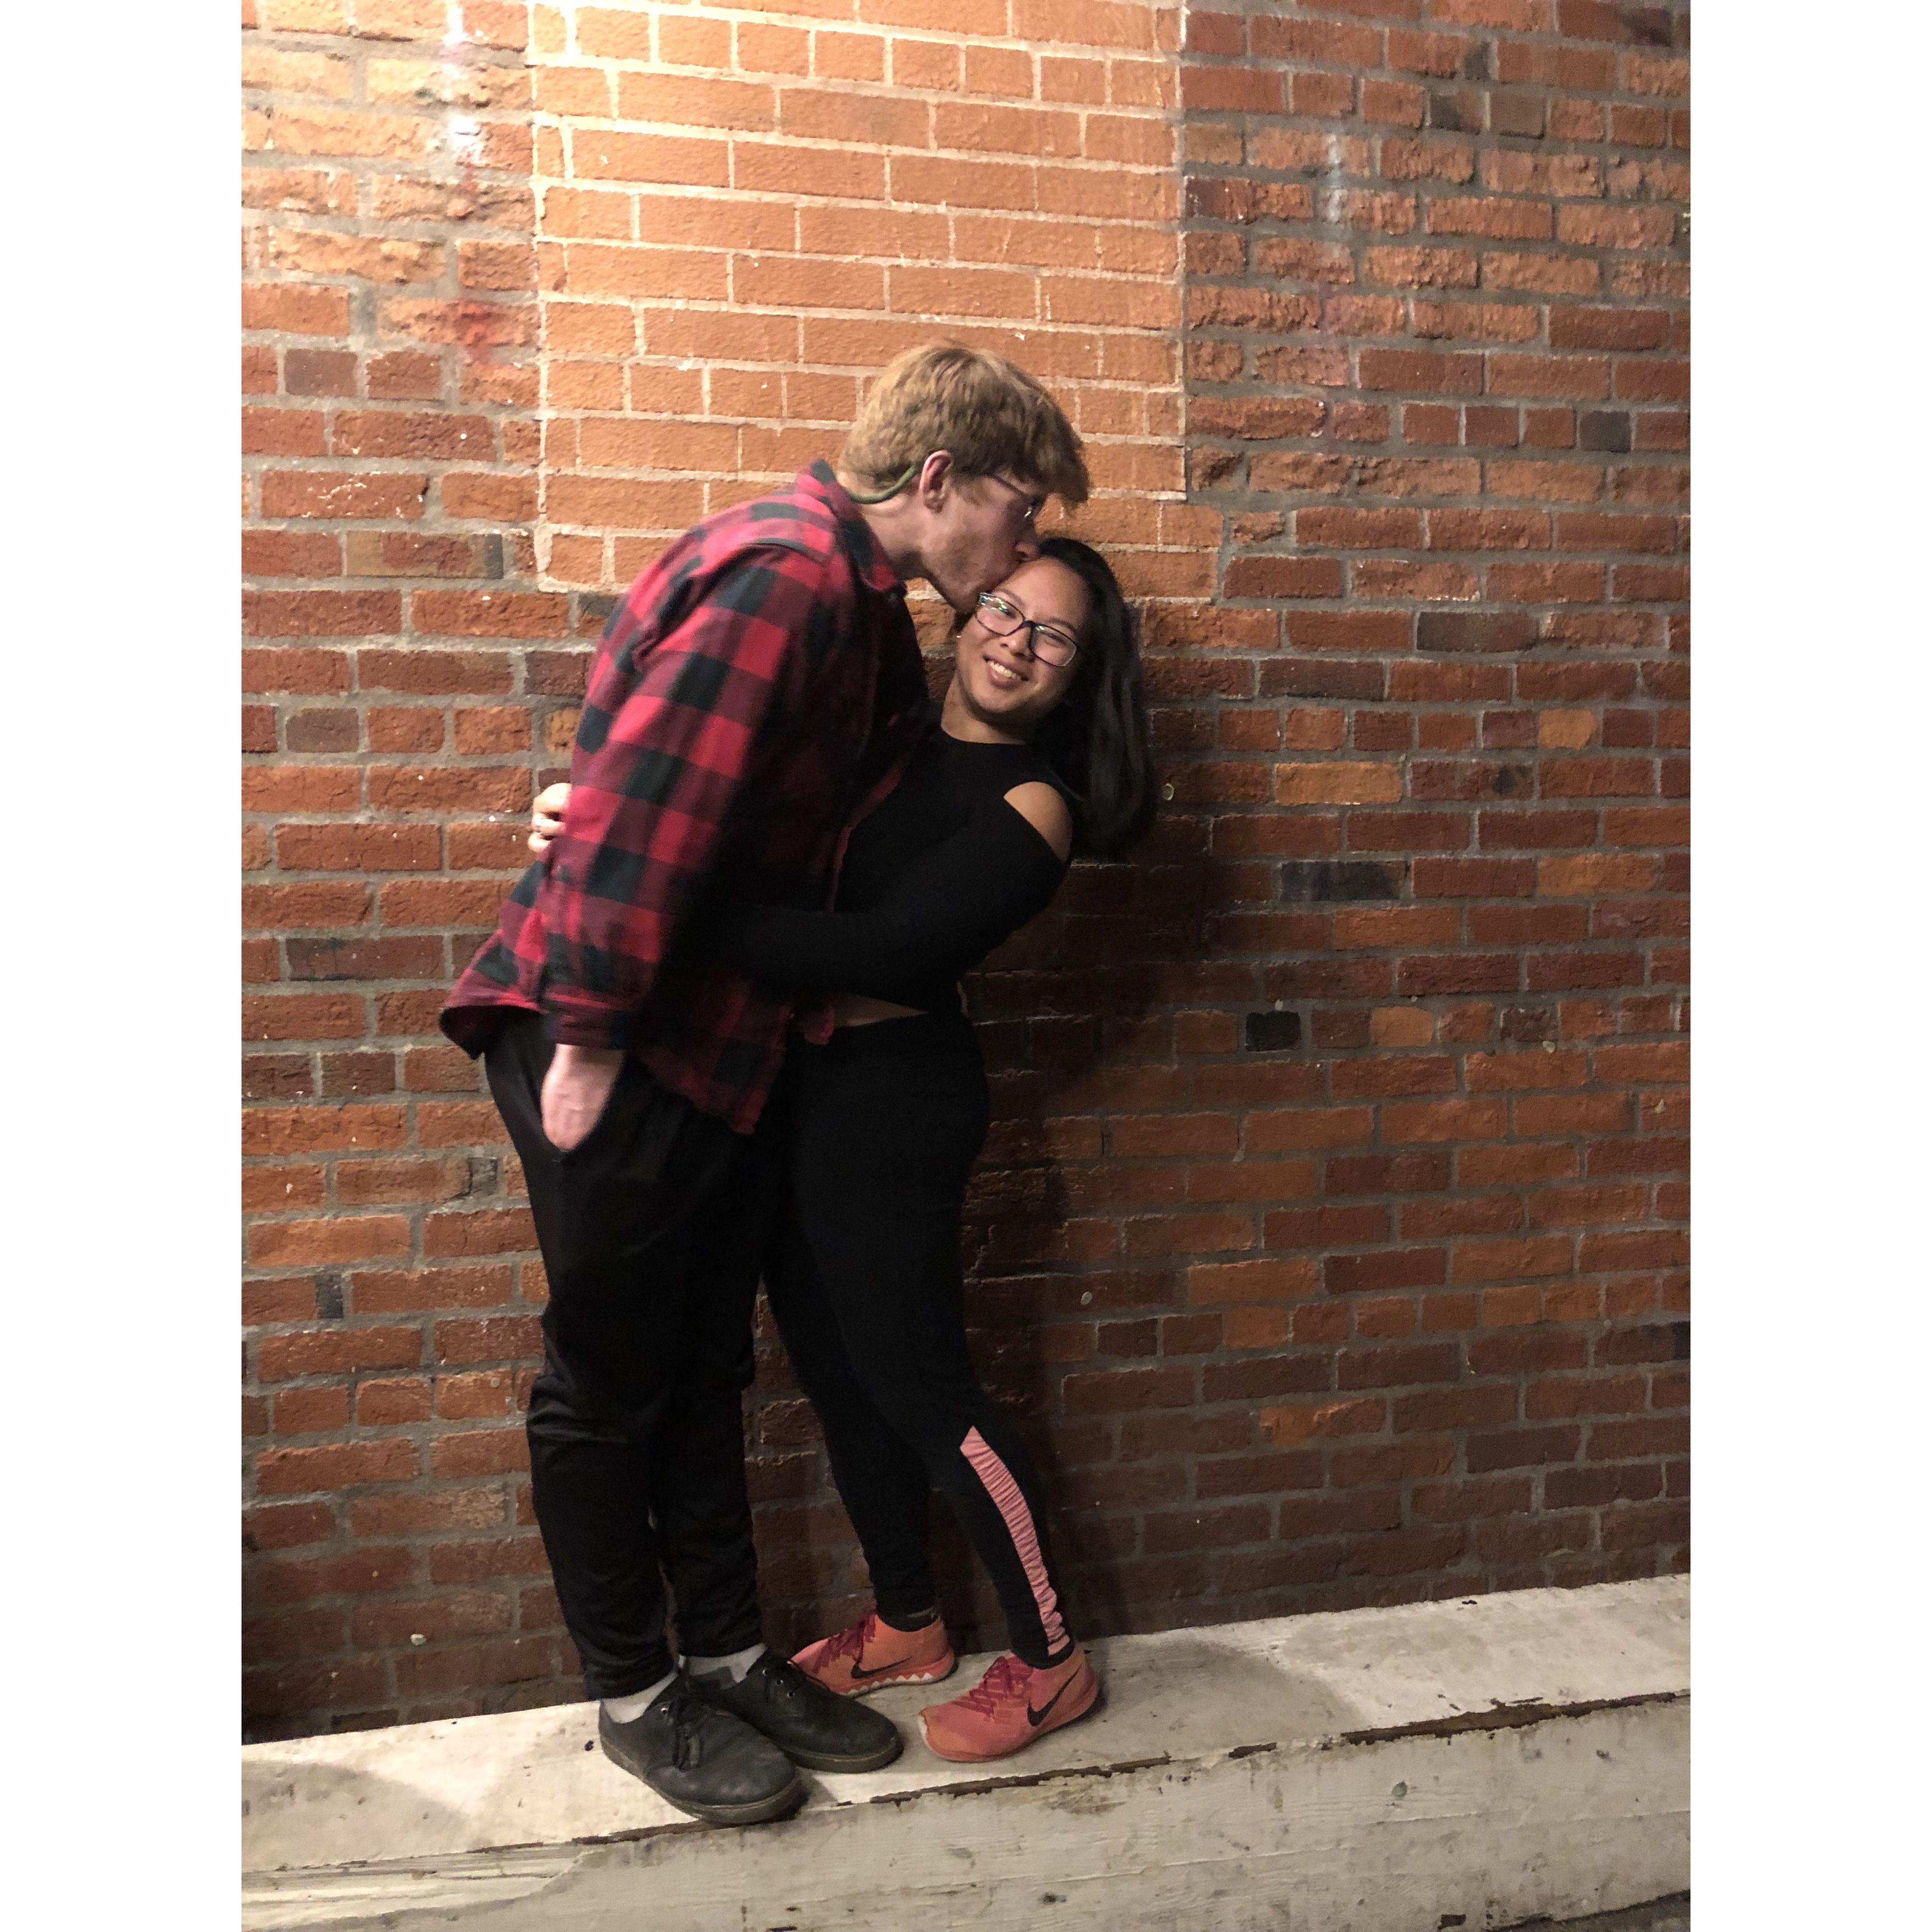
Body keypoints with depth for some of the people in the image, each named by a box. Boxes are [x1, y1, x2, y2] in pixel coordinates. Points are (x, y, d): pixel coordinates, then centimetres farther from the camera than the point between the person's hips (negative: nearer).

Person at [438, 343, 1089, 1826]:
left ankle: (730, 1656, 32)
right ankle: (634, 1694, 24)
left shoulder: (866, 603, 12)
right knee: (611, 1381, 7)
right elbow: (638, 809, -25)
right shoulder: (780, 575, -20)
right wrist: (587, 1042, -22)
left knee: (706, 1368, 17)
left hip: (730, 1039, 10)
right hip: (617, 1044, -9)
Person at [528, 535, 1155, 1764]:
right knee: (836, 1366, 17)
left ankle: (1050, 1661, 24)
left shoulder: (1027, 807, -13)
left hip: (892, 1098, -7)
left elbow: (871, 948, -24)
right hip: (793, 1078, 7)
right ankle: (907, 1625, 38)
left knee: (917, 1384, 3)